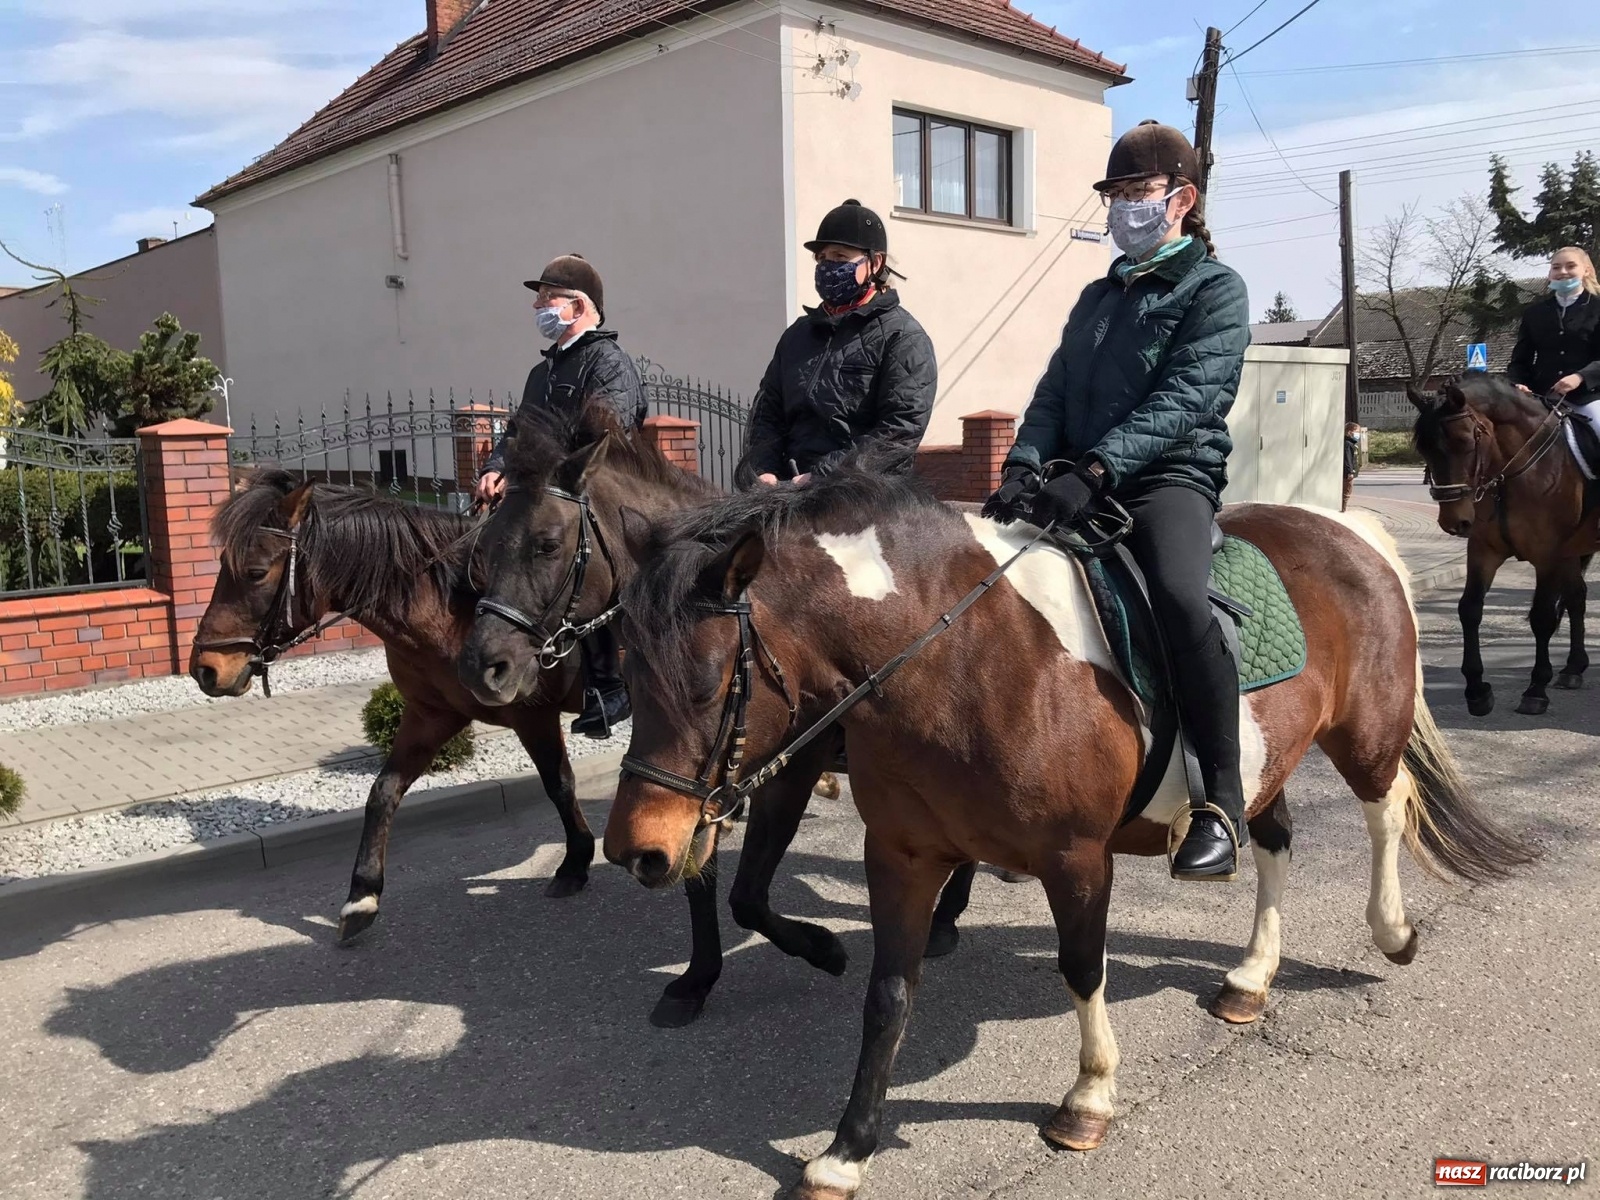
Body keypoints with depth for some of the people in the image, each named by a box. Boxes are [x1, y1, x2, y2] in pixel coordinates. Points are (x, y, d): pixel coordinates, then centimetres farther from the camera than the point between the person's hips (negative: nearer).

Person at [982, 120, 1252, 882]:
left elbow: (1185, 398, -14)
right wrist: (1024, 466, -9)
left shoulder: (1214, 289, 2)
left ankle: (1223, 798, -22)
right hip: (1077, 485, 7)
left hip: (1169, 478, -7)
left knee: (1179, 595, -35)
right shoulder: (1099, 296, 22)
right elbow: (1053, 393, 12)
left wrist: (1096, 470, -28)